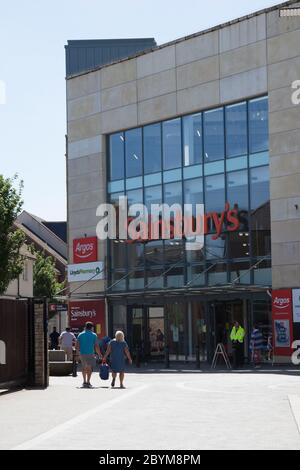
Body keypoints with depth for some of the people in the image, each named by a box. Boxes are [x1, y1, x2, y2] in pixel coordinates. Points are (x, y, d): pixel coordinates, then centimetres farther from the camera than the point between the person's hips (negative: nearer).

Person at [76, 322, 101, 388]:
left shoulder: (80, 335, 5)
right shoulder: (94, 335, -2)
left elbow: (77, 346, 2)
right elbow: (96, 346, -5)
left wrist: (78, 352, 20)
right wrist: (99, 354, 7)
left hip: (82, 353, 3)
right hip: (90, 354, -3)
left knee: (84, 368, 18)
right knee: (90, 368, 2)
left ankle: (84, 382, 19)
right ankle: (88, 382, -8)